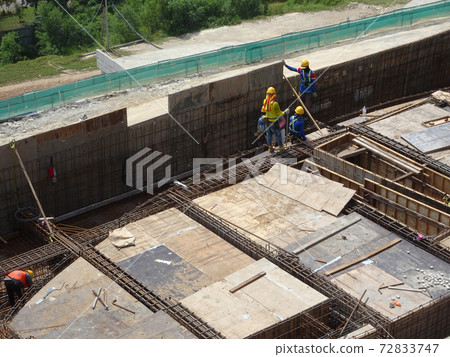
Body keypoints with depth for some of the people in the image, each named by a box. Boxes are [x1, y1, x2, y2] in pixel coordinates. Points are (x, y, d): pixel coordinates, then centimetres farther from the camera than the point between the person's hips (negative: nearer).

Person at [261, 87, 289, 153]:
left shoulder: (265, 101, -9)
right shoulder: (275, 103, -29)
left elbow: (263, 109, 10)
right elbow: (279, 113, -19)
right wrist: (285, 112, -3)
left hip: (268, 120, 6)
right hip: (274, 122, -6)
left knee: (269, 134, 17)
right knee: (278, 134, 14)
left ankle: (270, 148, 25)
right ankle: (281, 146, 31)